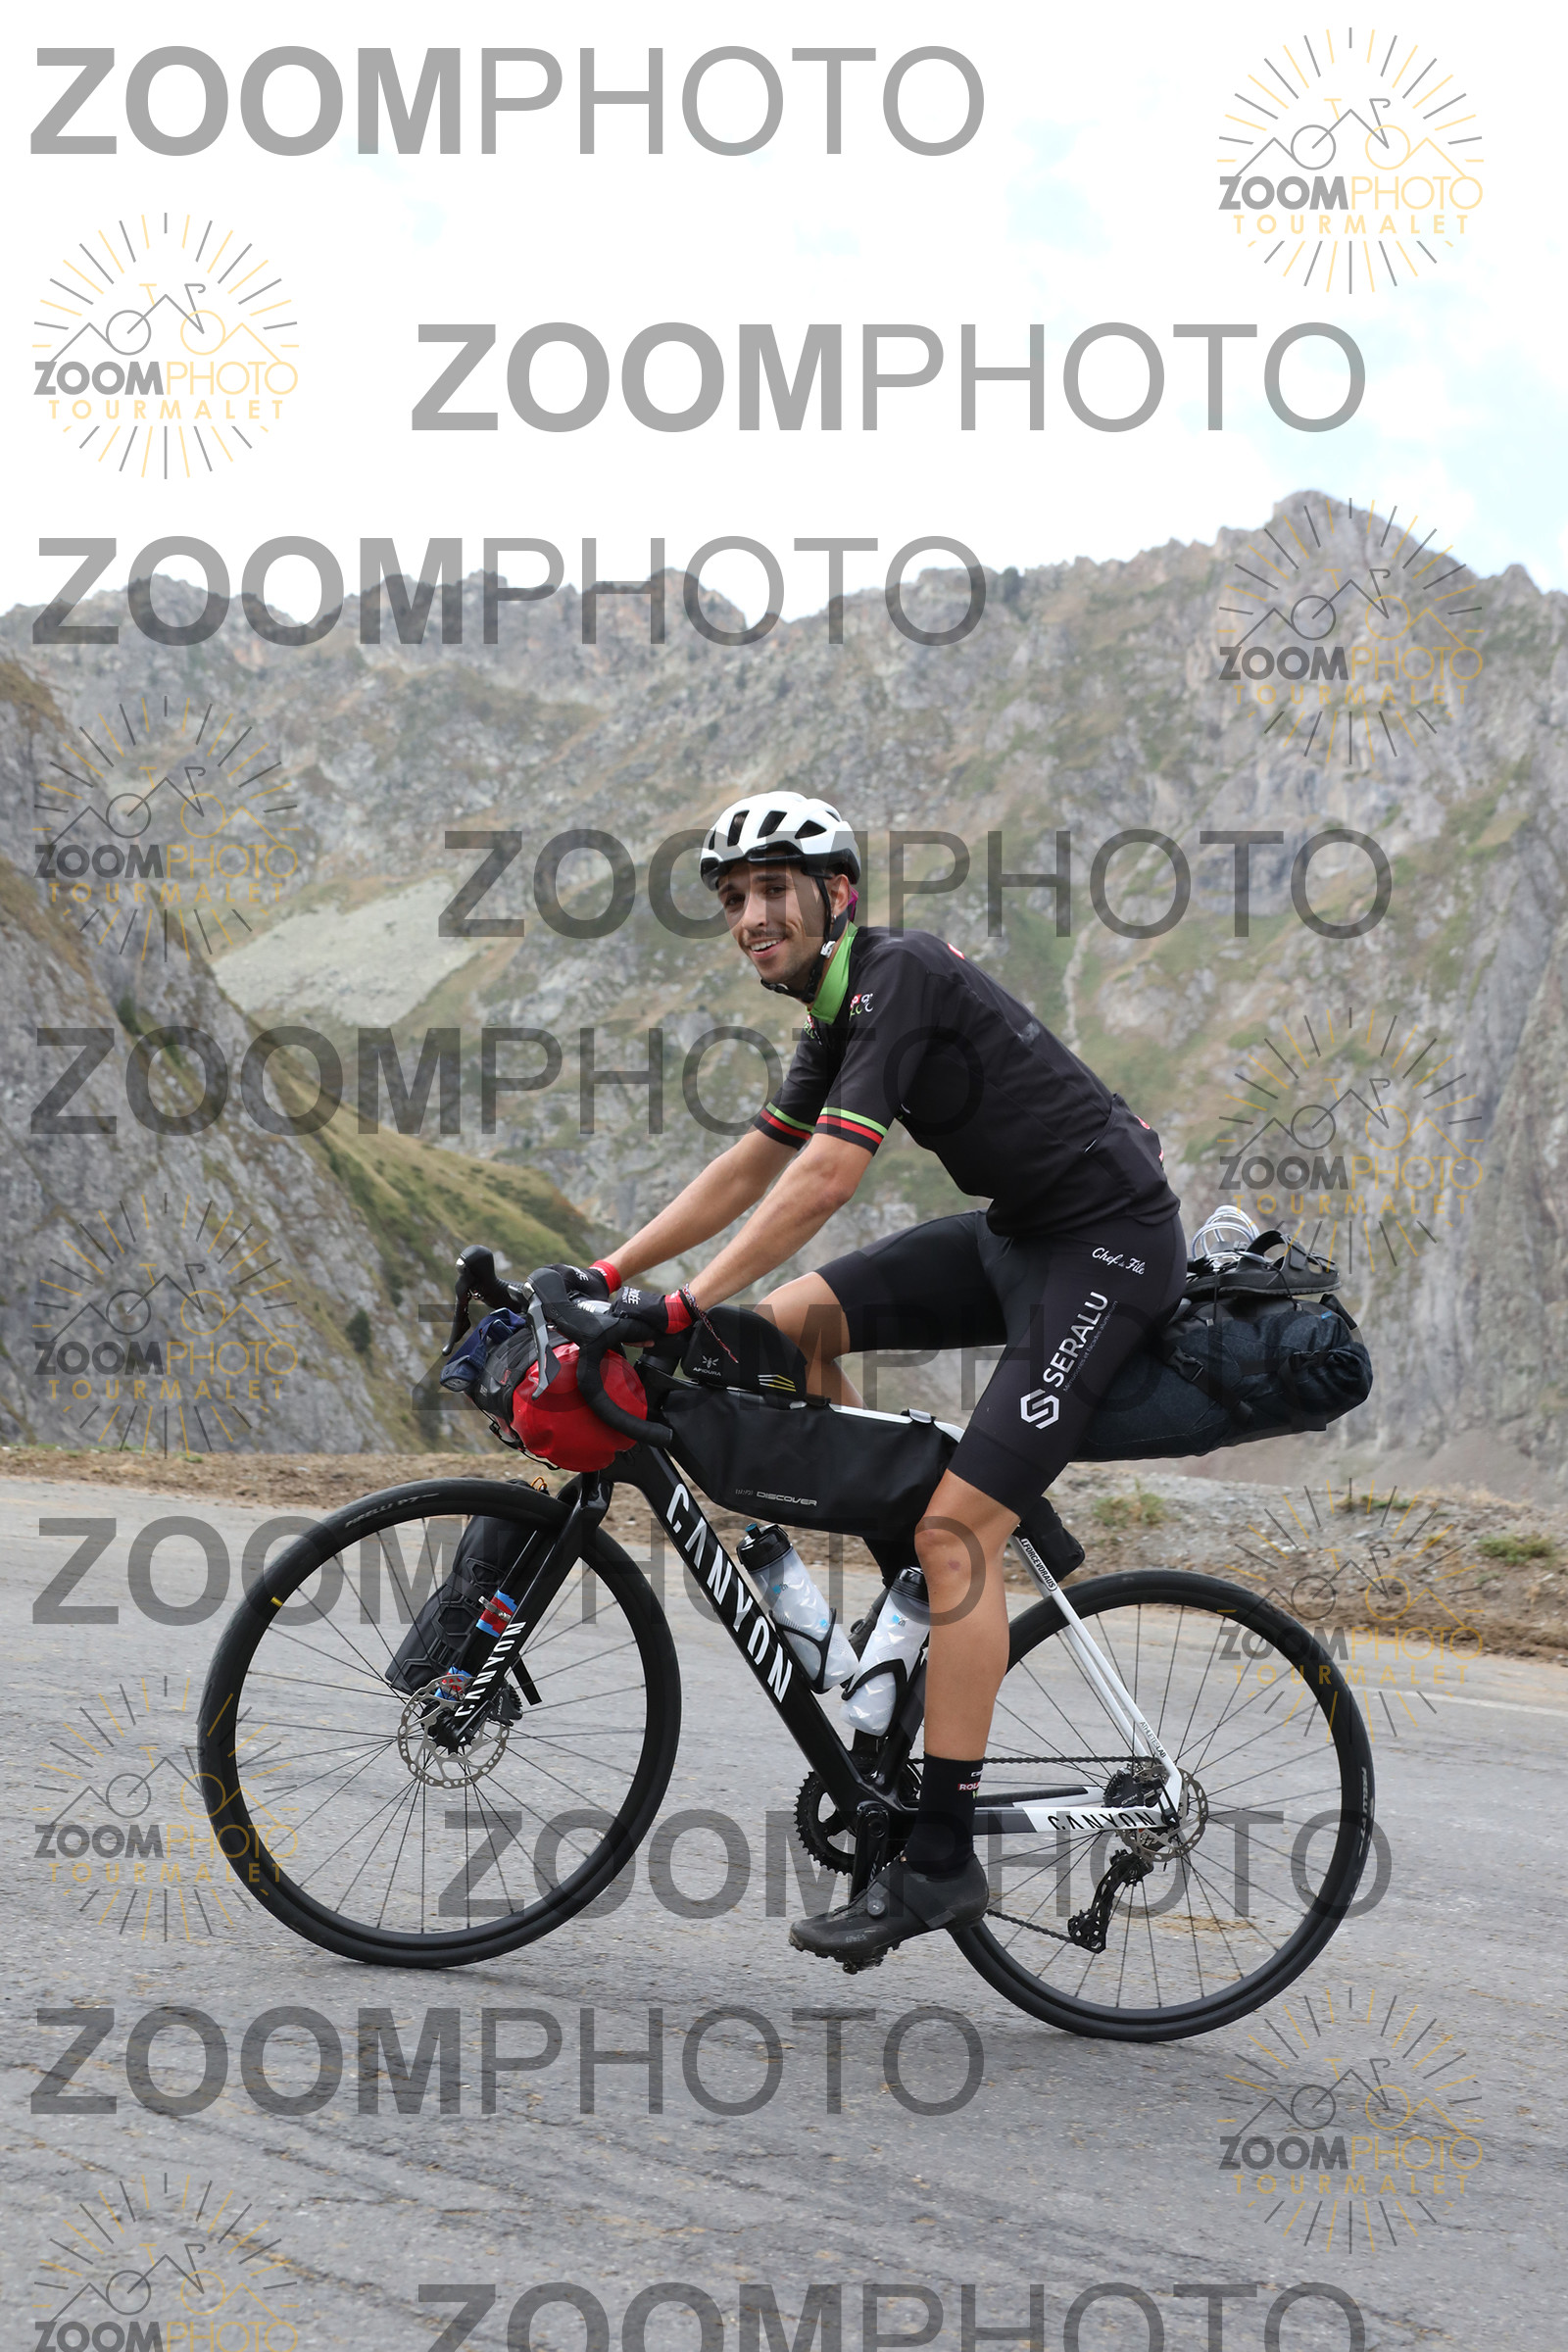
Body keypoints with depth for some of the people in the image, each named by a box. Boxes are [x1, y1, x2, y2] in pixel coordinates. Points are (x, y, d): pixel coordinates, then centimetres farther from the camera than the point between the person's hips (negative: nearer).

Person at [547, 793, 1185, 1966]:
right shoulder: (843, 1010, 11)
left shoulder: (899, 976, -18)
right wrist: (606, 1276, 11)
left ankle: (941, 1859, -11)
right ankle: (920, 1586, 14)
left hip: (1109, 1241, -10)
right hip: (1017, 1231, 10)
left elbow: (827, 1175, -27)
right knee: (790, 1325, 3)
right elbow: (750, 1166, 17)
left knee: (958, 1529, -16)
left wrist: (686, 1307, -29)